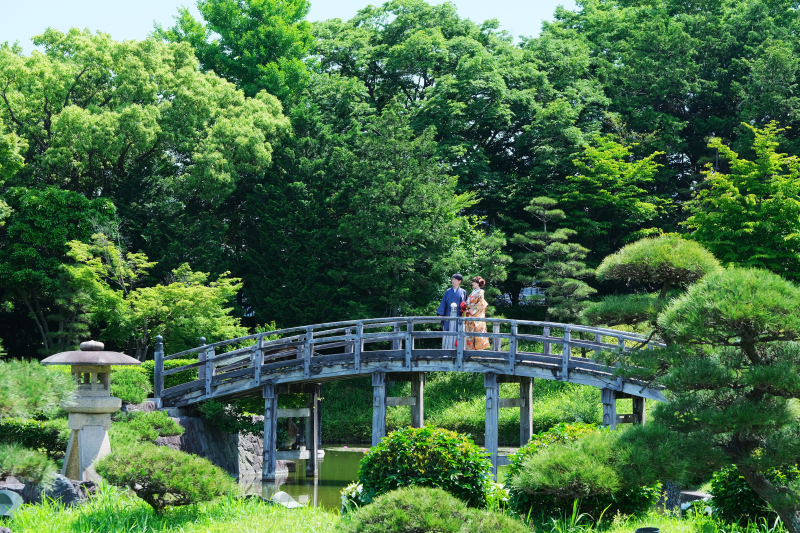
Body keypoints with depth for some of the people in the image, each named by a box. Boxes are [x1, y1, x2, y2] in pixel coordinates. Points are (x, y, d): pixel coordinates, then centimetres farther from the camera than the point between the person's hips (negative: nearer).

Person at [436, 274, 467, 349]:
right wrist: (440, 314, -1)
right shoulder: (448, 291, 11)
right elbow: (443, 303, 8)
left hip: (458, 317, -1)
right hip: (449, 316, 1)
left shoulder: (463, 292, 8)